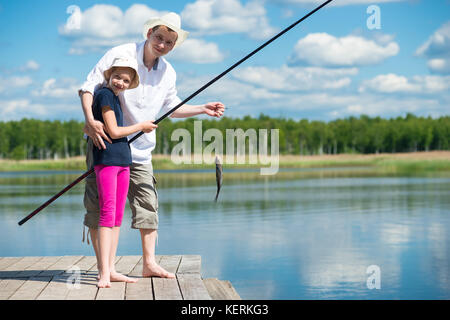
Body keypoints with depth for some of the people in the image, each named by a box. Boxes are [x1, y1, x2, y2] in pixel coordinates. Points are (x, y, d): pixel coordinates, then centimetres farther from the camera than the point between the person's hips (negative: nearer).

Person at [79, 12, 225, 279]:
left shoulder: (168, 73, 5)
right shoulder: (120, 55, -12)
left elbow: (171, 107, 21)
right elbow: (88, 87, -14)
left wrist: (202, 109, 7)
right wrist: (90, 120, -30)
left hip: (139, 149, 5)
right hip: (104, 142, -5)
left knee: (148, 204, 2)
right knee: (98, 204, -2)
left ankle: (149, 264, 10)